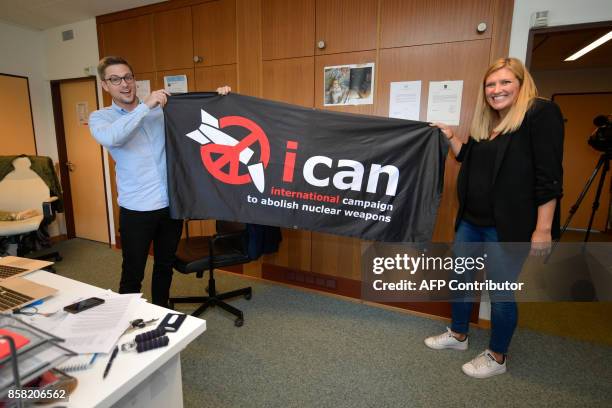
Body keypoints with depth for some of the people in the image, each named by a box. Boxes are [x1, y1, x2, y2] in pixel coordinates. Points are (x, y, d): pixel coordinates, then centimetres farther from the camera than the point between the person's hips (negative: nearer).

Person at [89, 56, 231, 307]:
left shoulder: (161, 108, 8)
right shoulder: (100, 117, 1)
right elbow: (110, 138, -22)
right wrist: (146, 106, -22)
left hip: (171, 203, 3)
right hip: (136, 209, -3)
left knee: (165, 266, 17)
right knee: (132, 273, 8)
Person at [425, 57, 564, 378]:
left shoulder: (540, 113, -10)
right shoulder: (486, 122, 12)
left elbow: (549, 176, -16)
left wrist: (543, 228, -20)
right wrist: (450, 137, 13)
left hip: (508, 225, -8)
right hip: (471, 220, 8)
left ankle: (497, 358, 28)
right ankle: (458, 335, 38)